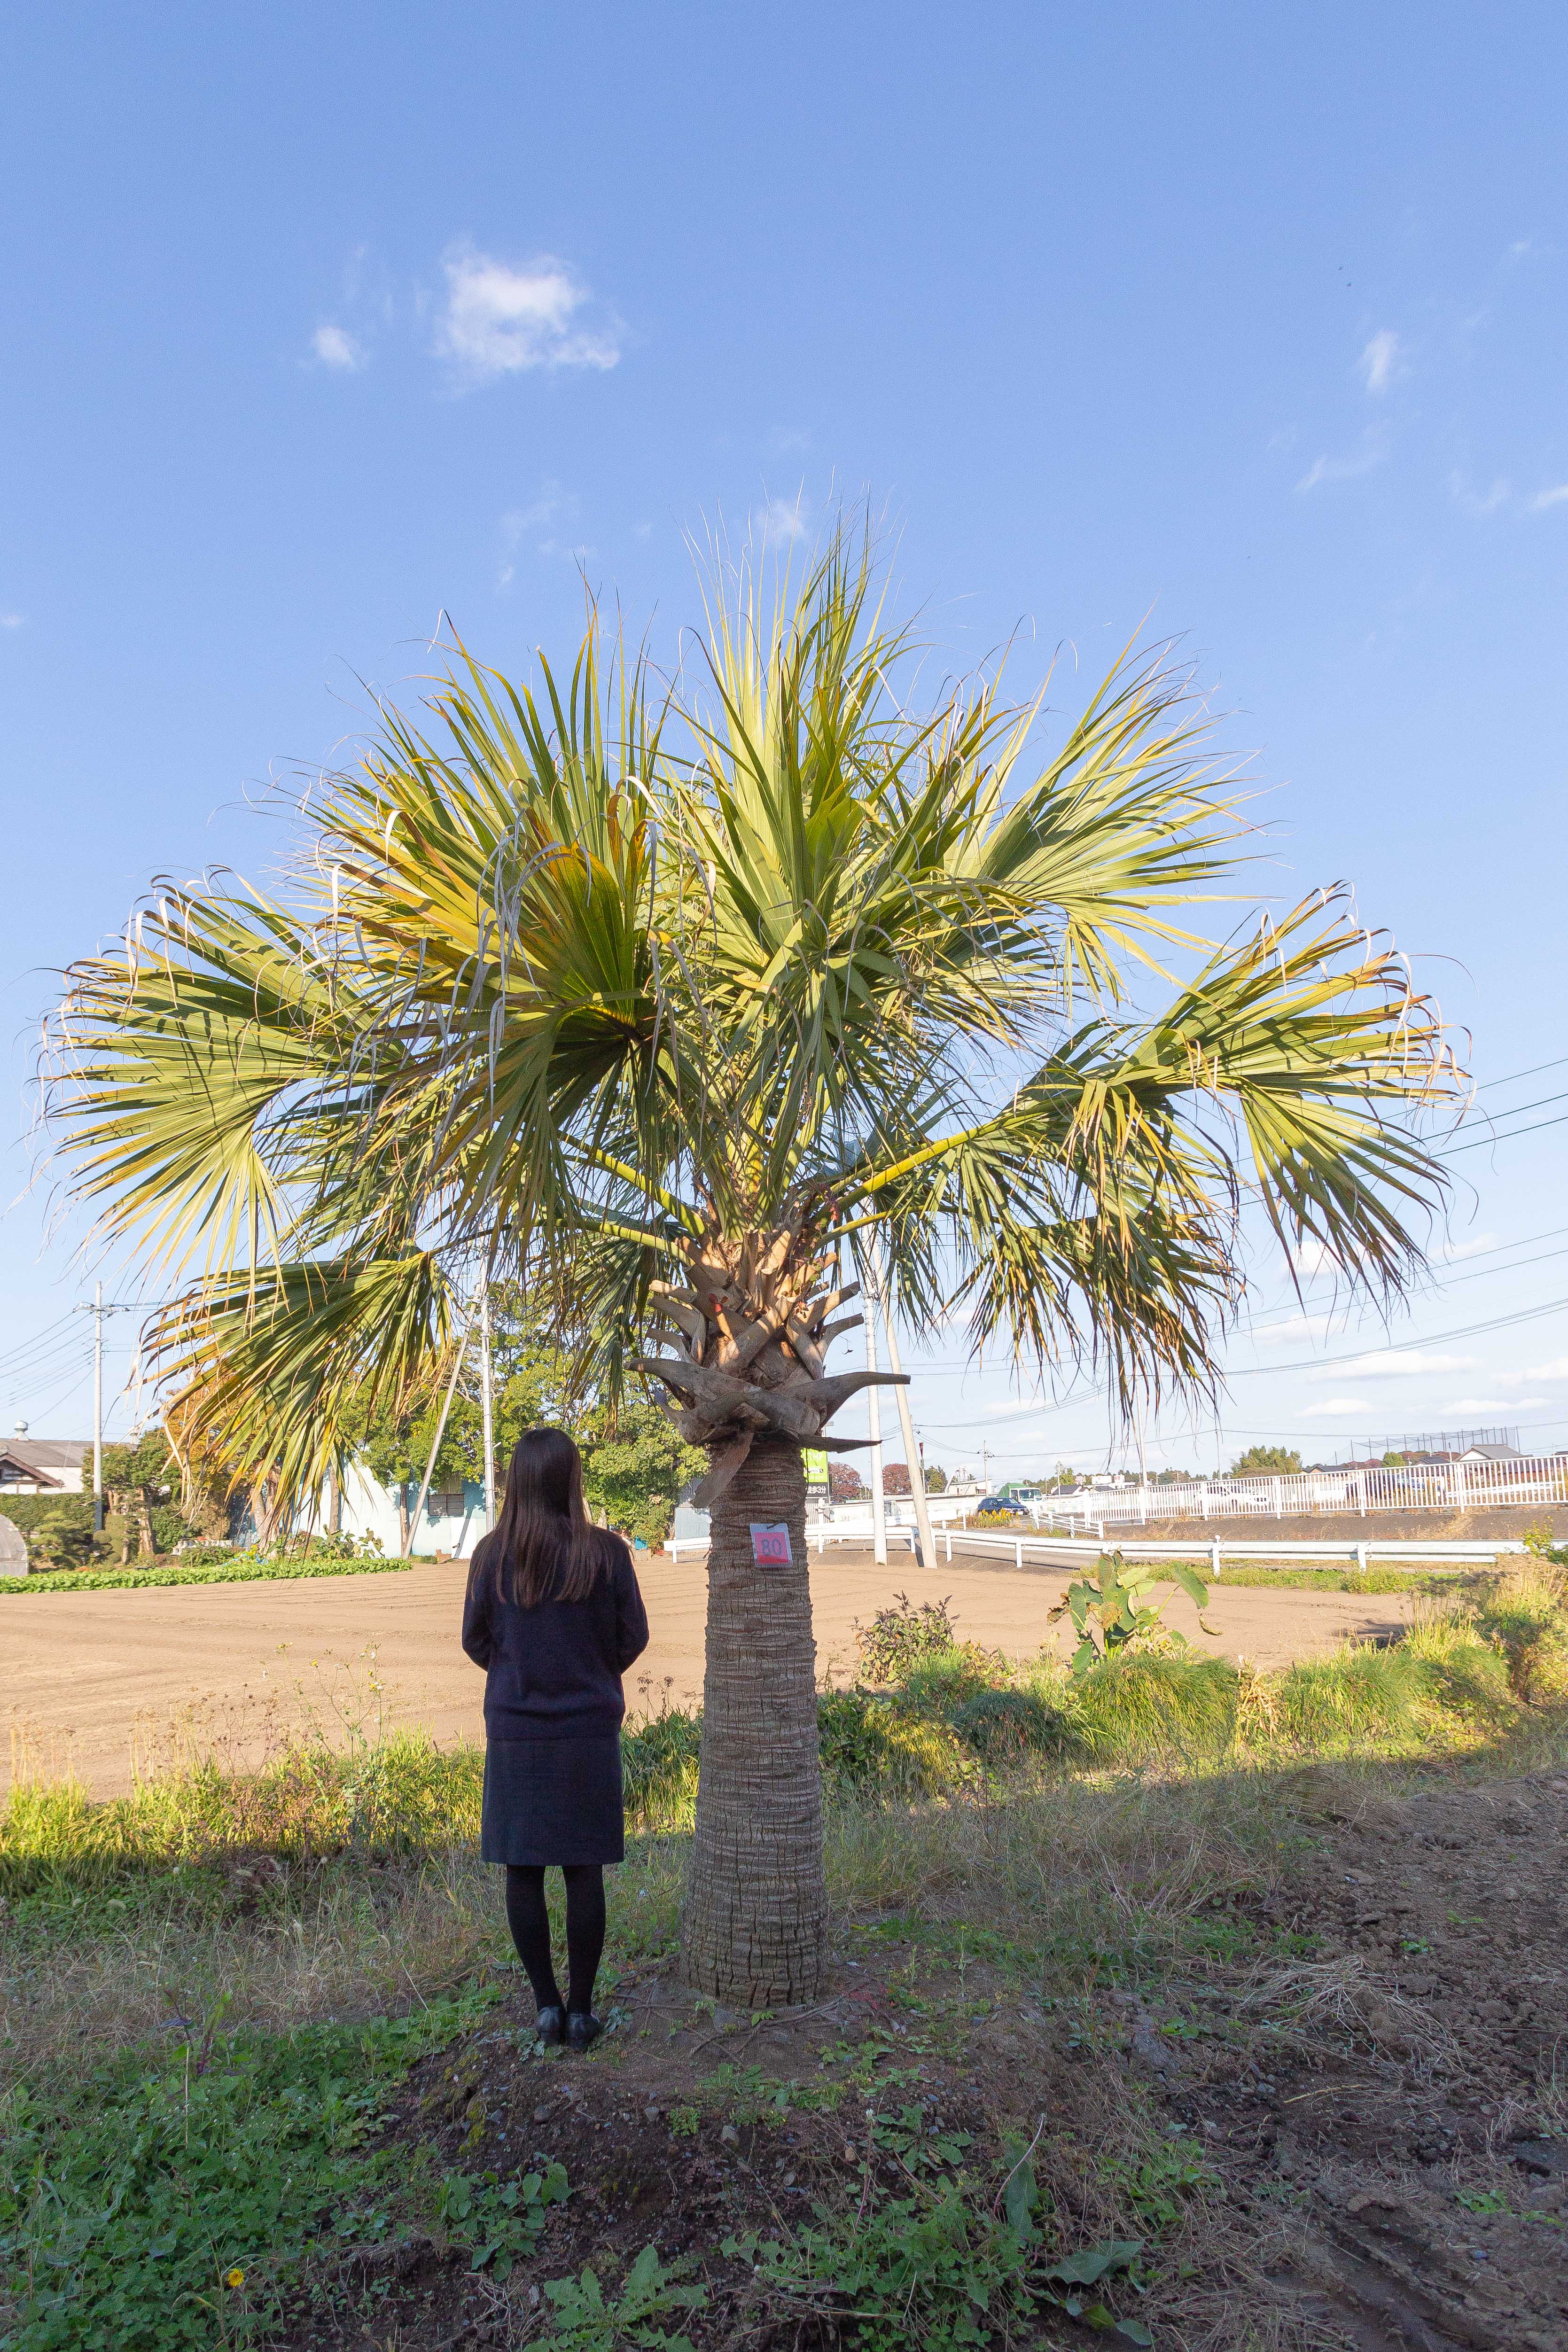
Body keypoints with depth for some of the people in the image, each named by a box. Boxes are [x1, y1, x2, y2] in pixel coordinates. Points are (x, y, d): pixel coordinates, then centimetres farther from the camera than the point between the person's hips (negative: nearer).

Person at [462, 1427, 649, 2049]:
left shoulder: (493, 1555, -8)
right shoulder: (605, 1552, -10)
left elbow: (475, 1641, 1)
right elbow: (634, 1637, -2)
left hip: (514, 1732, 0)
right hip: (589, 1731, 0)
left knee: (523, 1871, 11)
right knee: (583, 1870, 9)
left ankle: (547, 2005, 18)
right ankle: (581, 2009, 17)